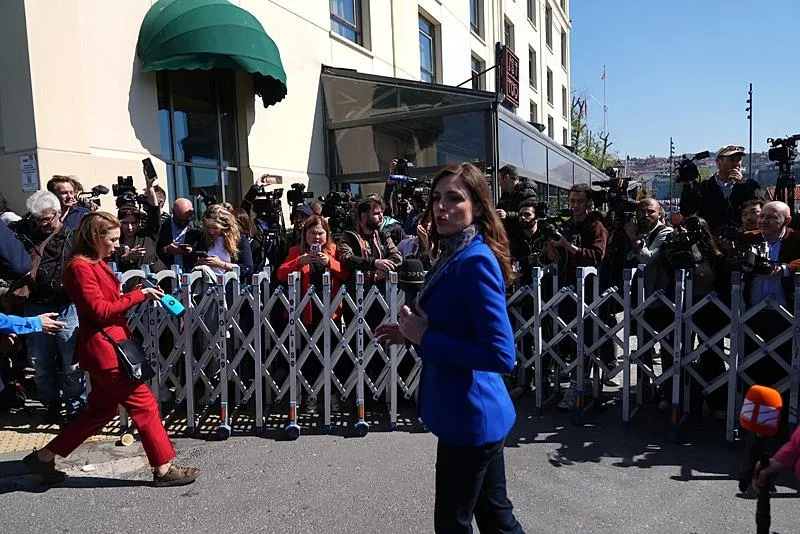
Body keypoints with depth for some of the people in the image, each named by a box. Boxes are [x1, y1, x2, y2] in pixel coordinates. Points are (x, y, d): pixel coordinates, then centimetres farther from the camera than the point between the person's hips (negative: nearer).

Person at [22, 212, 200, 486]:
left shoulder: (97, 263, 14)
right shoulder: (80, 267, -16)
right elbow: (100, 310, -20)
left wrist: (141, 295, 4)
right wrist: (138, 295, -16)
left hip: (110, 345, 10)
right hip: (103, 347, -10)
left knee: (102, 410, 19)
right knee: (143, 402, -5)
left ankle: (44, 456, 30)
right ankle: (164, 469, 4)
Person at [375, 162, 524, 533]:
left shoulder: (476, 261, -22)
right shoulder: (454, 255, 8)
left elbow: (501, 355, -27)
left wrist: (424, 338, -22)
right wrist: (412, 332, 2)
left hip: (470, 415, -9)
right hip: (472, 413, 9)